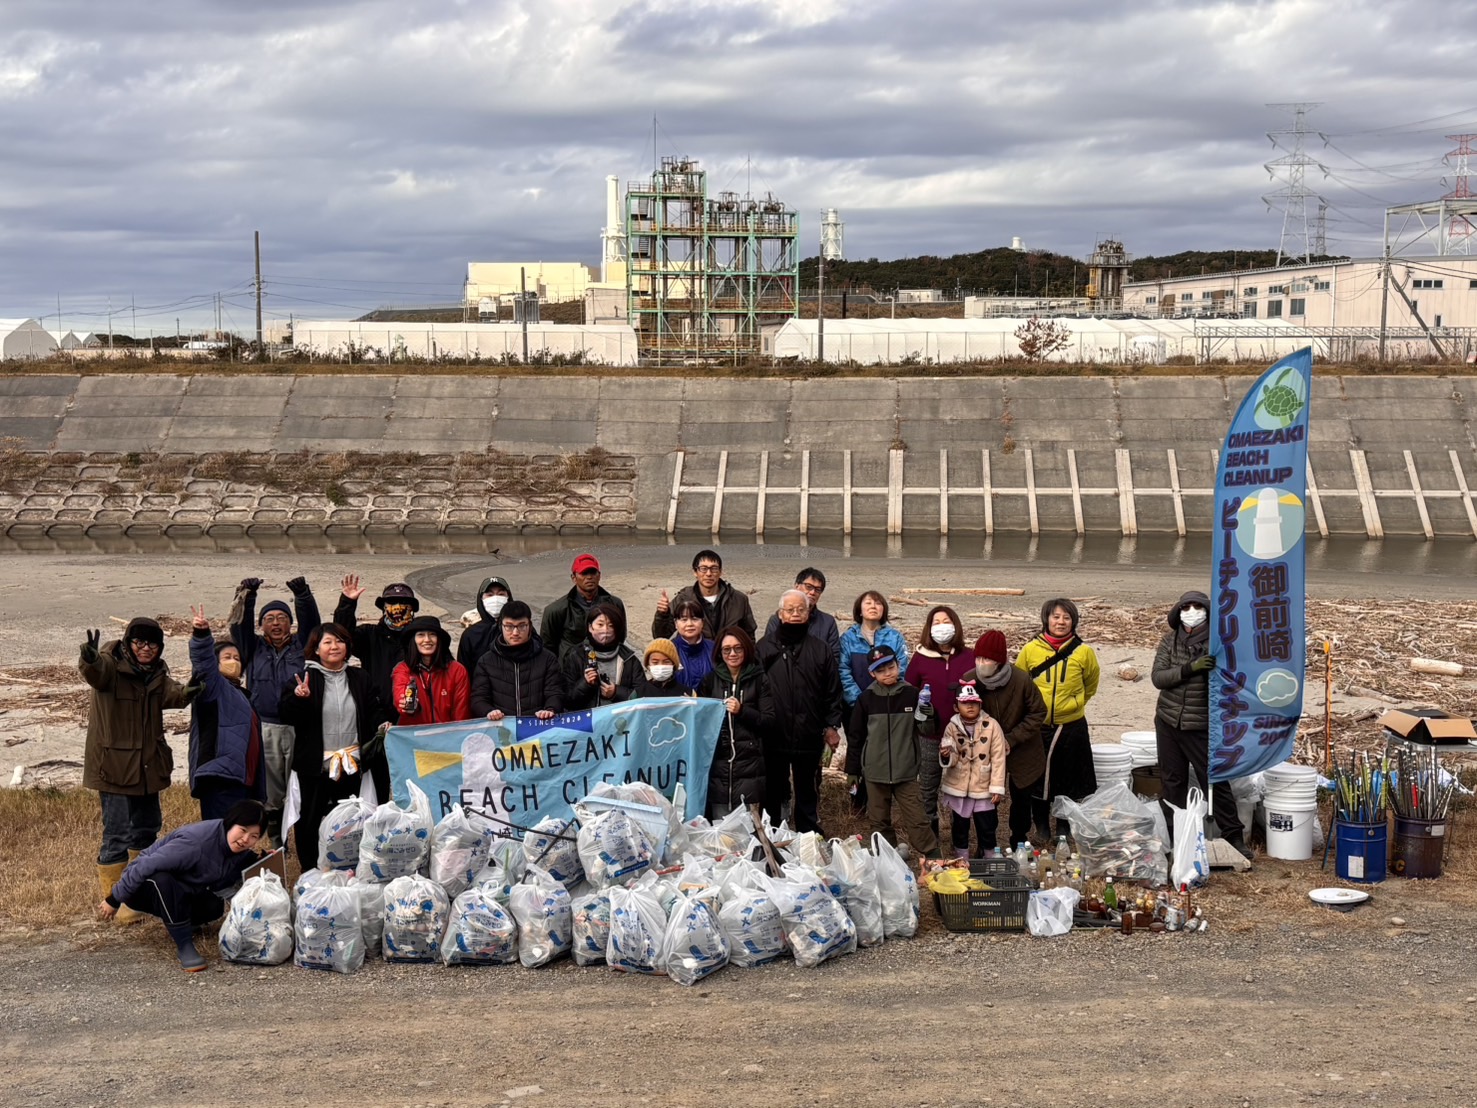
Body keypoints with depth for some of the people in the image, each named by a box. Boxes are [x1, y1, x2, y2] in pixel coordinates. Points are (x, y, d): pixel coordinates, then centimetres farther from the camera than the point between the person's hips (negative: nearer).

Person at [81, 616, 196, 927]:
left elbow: (171, 693, -12)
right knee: (117, 832, -7)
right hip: (114, 765, -7)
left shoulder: (155, 673, 6)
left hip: (147, 764, 7)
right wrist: (89, 660, -61)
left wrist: (187, 692, -34)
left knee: (147, 825, 19)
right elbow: (95, 672, -37)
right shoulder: (111, 666, -14)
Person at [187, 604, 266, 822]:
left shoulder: (240, 696, 27)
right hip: (221, 780, -9)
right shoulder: (215, 688, 3)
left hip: (241, 781, 9)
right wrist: (201, 635, -37)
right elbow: (204, 664, -19)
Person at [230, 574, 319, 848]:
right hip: (265, 729, 1)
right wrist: (246, 596, -14)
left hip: (298, 726, -1)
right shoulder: (255, 648, 12)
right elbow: (240, 625, 0)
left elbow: (310, 620, -2)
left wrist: (302, 594, -18)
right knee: (271, 788, 5)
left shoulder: (301, 645, 11)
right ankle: (275, 840, 15)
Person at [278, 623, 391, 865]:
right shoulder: (305, 677, 0)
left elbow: (375, 711, 11)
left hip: (352, 764, 3)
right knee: (311, 822, 4)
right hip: (315, 765, -3)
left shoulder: (360, 678, 10)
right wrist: (299, 698, -26)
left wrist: (383, 725, -10)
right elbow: (288, 716, -6)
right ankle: (311, 872, 16)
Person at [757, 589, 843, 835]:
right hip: (773, 737, -1)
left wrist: (831, 725, 0)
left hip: (808, 736, 1)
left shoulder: (820, 648, 5)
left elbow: (833, 691, 6)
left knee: (808, 791, 12)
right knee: (773, 792, 9)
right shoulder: (765, 647, 1)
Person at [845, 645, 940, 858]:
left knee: (917, 820, -3)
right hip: (875, 771, 2)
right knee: (879, 822, 12)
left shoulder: (911, 694, -5)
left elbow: (924, 730, 4)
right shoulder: (866, 698, -2)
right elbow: (855, 736, 4)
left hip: (906, 771, -2)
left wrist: (927, 717, -19)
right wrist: (852, 770, 6)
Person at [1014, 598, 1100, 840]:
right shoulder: (1030, 650, -4)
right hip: (1037, 726, 0)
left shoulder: (1083, 652, -4)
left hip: (1071, 727, 0)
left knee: (1069, 782, 9)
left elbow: (1090, 686, 14)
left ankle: (1065, 827, 25)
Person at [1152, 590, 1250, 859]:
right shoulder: (1170, 640, 3)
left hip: (1201, 725, -3)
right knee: (1171, 781, 10)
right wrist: (1190, 668, -20)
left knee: (1215, 780, -2)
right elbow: (1157, 677, -7)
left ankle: (1233, 836, 9)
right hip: (1168, 722, 3)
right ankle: (1172, 836, 21)